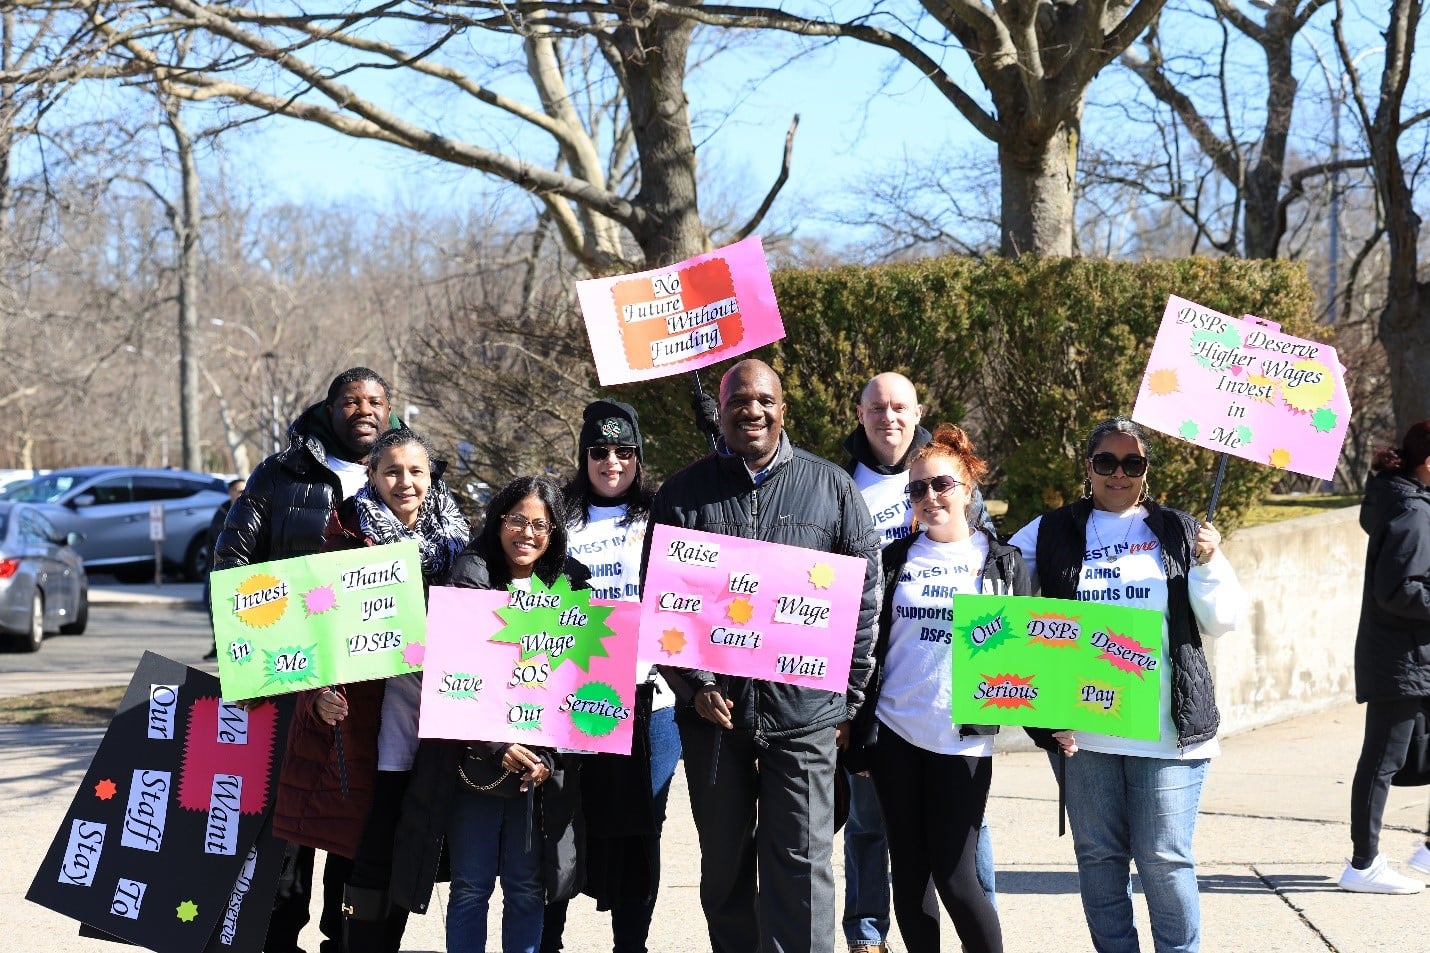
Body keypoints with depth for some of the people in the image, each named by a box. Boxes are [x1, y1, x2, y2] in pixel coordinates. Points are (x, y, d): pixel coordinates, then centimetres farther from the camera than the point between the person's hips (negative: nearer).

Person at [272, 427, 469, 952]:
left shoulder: (452, 537, 10)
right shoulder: (351, 532, -2)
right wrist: (323, 690, -17)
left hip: (433, 714, 4)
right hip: (365, 711, -4)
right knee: (374, 850, -5)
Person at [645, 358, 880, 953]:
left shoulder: (832, 489, 6)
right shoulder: (685, 493, 7)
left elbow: (865, 597, 6)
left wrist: (849, 697, 1)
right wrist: (695, 684, -6)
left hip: (803, 709, -1)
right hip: (714, 708, 2)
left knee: (801, 862, -5)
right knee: (723, 860, 10)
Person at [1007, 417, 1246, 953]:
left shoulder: (1178, 532, 10)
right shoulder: (1052, 533, 10)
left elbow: (1222, 621, 9)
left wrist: (1207, 564, -8)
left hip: (1165, 729, -2)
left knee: (1164, 859, -4)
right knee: (1098, 856, 6)